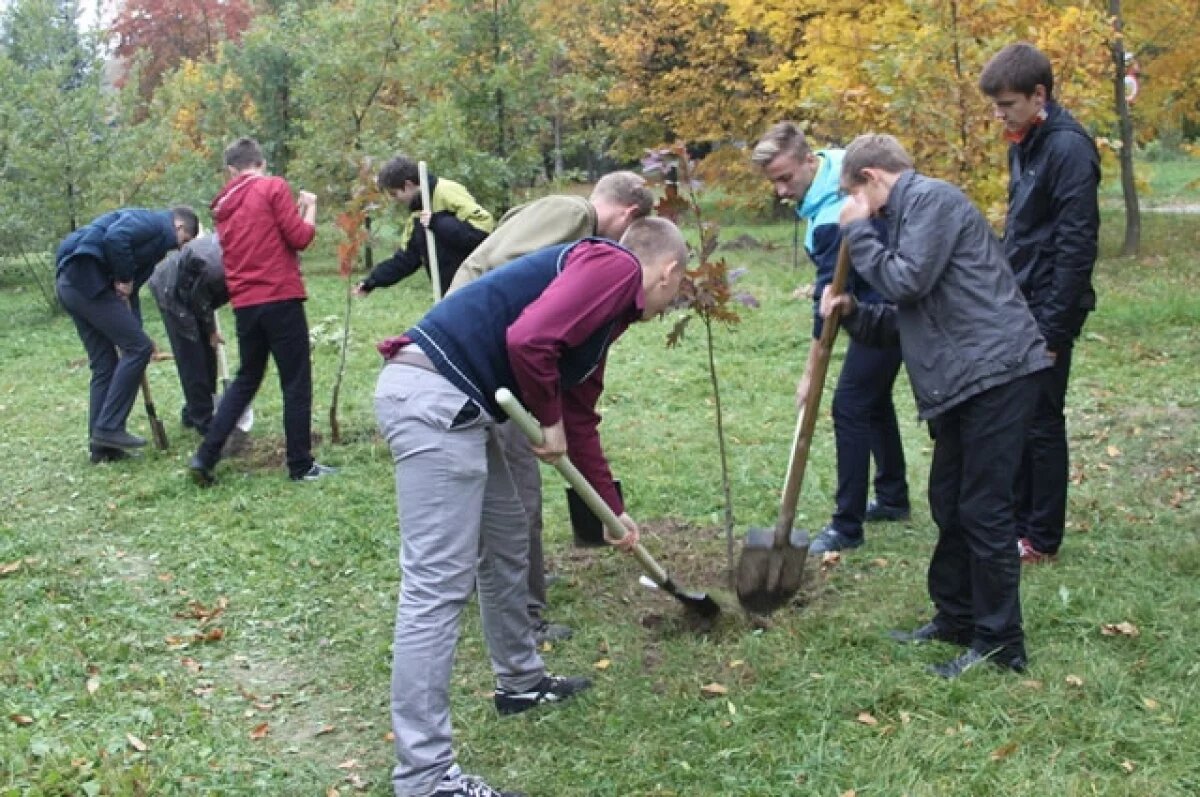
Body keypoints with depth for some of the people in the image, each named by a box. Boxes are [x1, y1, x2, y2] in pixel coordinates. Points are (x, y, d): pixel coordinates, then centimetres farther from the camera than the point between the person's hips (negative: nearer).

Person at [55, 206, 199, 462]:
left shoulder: (155, 240, 26)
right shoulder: (153, 222, -3)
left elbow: (130, 291, 27)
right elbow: (115, 238, -22)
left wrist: (136, 334, 24)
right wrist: (124, 278, -10)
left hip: (69, 283, 10)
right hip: (86, 279, -10)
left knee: (104, 364, 12)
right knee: (137, 349, -6)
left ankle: (101, 445, 15)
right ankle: (108, 428, -5)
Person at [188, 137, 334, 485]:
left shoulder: (224, 205, 15)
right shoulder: (274, 187, -4)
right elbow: (299, 237, -8)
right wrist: (309, 207, 9)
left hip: (244, 304, 6)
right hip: (281, 298, -6)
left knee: (246, 380, 18)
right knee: (296, 382, 2)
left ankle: (205, 456, 11)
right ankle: (301, 465, 5)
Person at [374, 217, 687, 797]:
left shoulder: (608, 305, 25)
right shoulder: (615, 265, -4)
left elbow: (579, 418, 34)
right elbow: (528, 339, -21)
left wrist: (614, 509, 40)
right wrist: (549, 421, -4)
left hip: (454, 404, 11)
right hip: (434, 397, -11)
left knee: (507, 544, 24)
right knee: (437, 585, -8)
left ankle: (521, 681, 44)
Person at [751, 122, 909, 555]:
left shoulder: (833, 219, -30)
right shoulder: (836, 163, -3)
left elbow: (830, 303, -27)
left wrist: (811, 374, -21)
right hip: (889, 300, 11)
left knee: (849, 407, -9)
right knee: (875, 400, 20)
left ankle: (847, 526, -4)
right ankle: (893, 498, 33)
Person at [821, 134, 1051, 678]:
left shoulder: (931, 198, -8)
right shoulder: (910, 212, 21)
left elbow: (909, 282, -18)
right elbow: (909, 316, 21)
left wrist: (856, 230, -6)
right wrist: (853, 313, 6)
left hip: (995, 370, -10)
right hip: (962, 379, 10)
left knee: (984, 509, -4)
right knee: (950, 503, 16)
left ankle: (999, 643, 5)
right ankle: (955, 618, 28)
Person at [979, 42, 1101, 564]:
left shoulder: (1068, 148, -17)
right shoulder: (1023, 145, 11)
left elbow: (1077, 245, -20)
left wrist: (1053, 326, -20)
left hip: (1047, 311, -8)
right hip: (1017, 307, 8)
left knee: (1041, 422, 0)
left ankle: (1043, 538, 12)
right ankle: (1017, 521, 24)